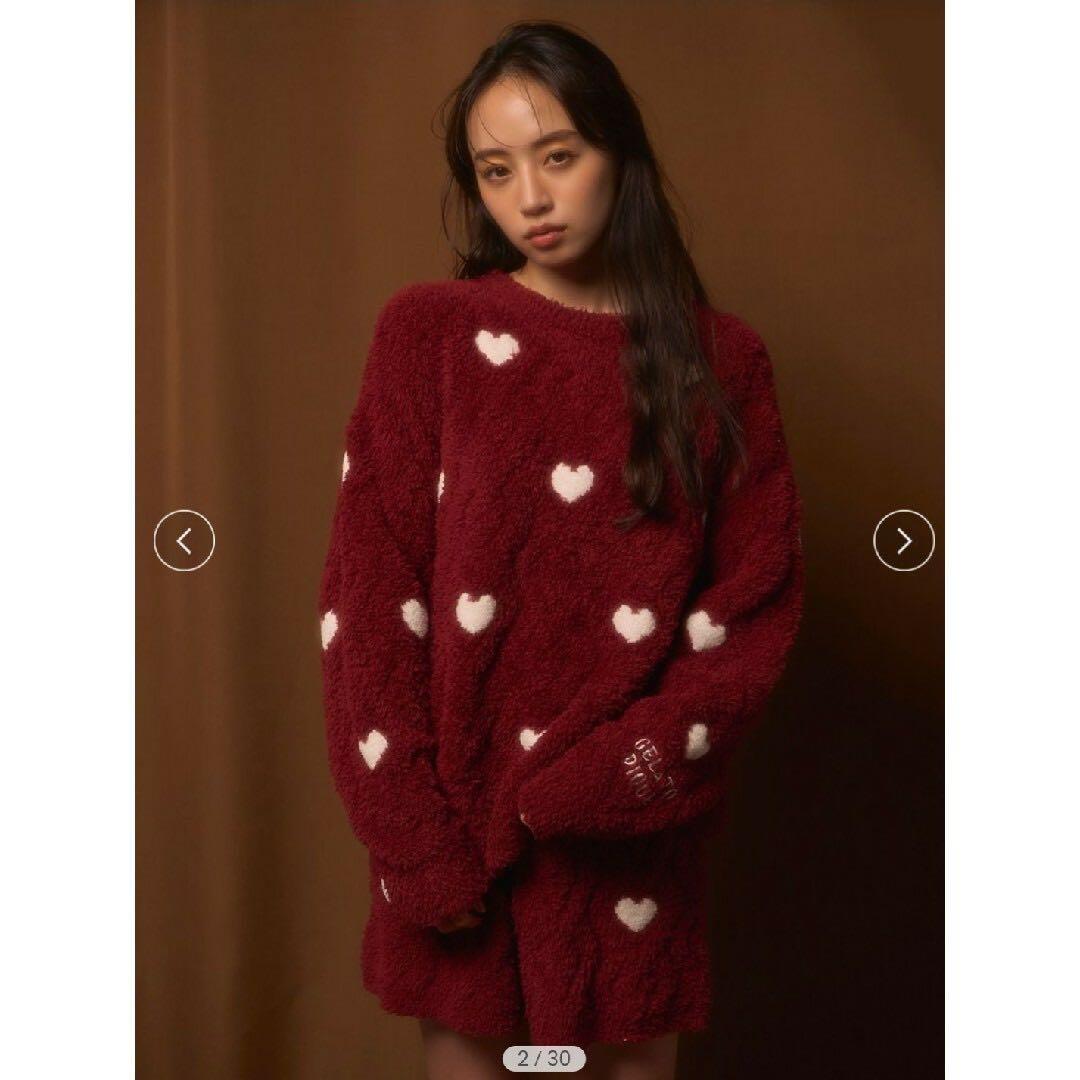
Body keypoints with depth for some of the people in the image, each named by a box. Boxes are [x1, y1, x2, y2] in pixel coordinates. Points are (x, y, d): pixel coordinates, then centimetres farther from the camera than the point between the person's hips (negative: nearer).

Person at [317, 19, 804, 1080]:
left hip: (635, 832, 1)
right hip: (459, 814, 0)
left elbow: (756, 608, -2)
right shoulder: (427, 333, -2)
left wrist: (603, 783, -13)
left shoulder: (721, 360, 0)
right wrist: (417, 839, -11)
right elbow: (368, 597, -5)